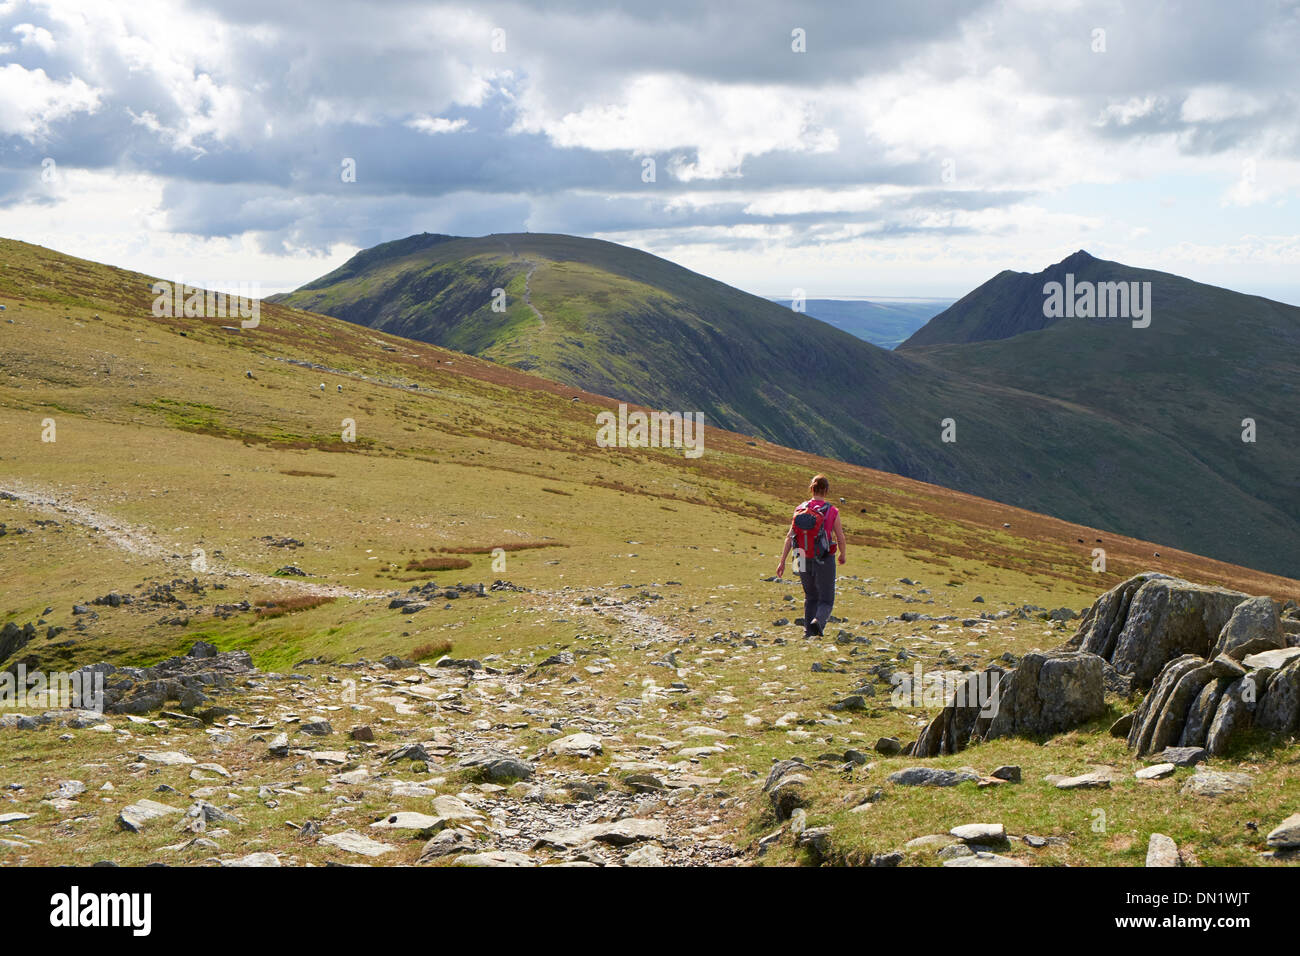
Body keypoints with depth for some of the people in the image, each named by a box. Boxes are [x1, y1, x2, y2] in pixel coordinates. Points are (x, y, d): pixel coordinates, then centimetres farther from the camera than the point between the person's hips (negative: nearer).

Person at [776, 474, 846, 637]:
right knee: (826, 600, 5)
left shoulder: (800, 510, -1)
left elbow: (790, 537, -4)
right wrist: (843, 555, 16)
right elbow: (841, 539, -4)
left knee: (810, 597, 22)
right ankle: (818, 620, -23)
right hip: (824, 561, -3)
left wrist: (782, 562, -1)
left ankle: (808, 630, 17)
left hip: (804, 561, 3)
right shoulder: (832, 512, -7)